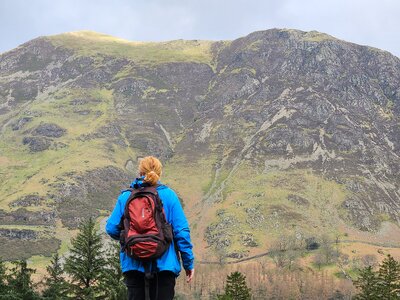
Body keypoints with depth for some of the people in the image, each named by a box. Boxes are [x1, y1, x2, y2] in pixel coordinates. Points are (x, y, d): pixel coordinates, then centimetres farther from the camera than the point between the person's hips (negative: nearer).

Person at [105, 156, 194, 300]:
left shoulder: (126, 196, 2)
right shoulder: (168, 195, -2)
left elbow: (112, 228, -1)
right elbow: (181, 230, -6)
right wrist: (188, 263, 1)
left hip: (133, 265, 1)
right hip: (164, 264, -1)